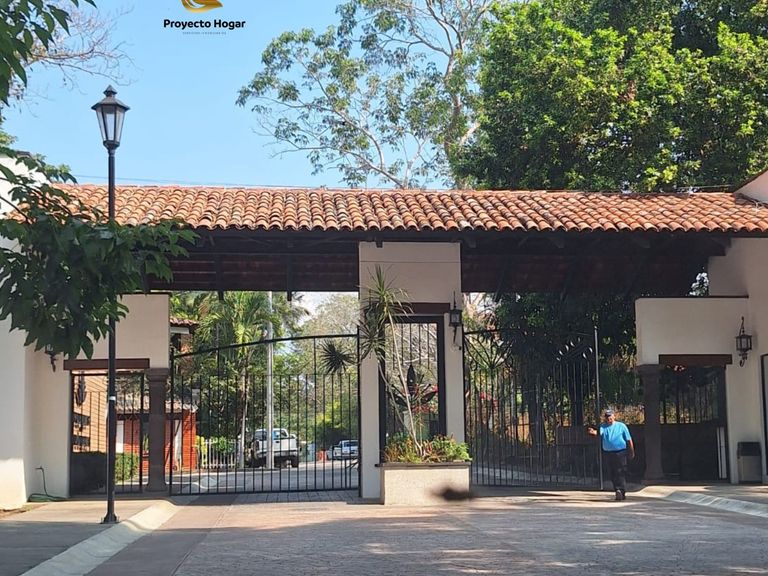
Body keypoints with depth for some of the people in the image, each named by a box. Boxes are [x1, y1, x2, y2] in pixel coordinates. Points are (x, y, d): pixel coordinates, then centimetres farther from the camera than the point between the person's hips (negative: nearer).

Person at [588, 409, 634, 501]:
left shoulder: (621, 426, 2)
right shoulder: (603, 427, 7)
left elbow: (629, 440, 5)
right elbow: (599, 432, -15)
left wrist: (632, 452, 4)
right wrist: (593, 432, -38)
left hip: (620, 453, -3)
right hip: (608, 453, 3)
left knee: (621, 473, -8)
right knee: (613, 474, 7)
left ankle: (622, 492, -9)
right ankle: (618, 491, 17)